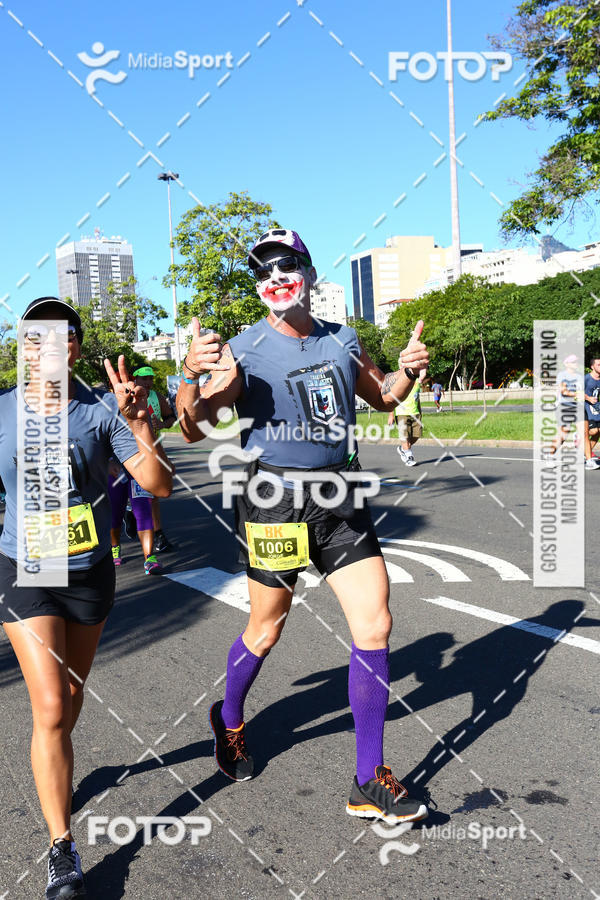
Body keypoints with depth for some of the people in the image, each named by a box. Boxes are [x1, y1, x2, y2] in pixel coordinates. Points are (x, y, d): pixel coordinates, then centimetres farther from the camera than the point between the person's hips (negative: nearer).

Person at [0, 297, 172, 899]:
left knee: (71, 696, 20)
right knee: (49, 707, -8)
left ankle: (54, 774, 51)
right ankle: (62, 850, 5)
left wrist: (140, 423, -29)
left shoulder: (101, 412, -10)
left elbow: (158, 486, -17)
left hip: (90, 572, 1)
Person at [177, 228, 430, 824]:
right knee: (265, 630, 8)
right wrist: (190, 375, -31)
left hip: (340, 497, 4)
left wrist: (408, 371, 3)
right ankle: (229, 720, 41)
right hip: (274, 499, -4)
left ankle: (370, 785, 12)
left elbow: (382, 398, 24)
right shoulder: (245, 350, -6)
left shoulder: (342, 342, 8)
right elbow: (195, 429, -12)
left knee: (375, 626, -2)